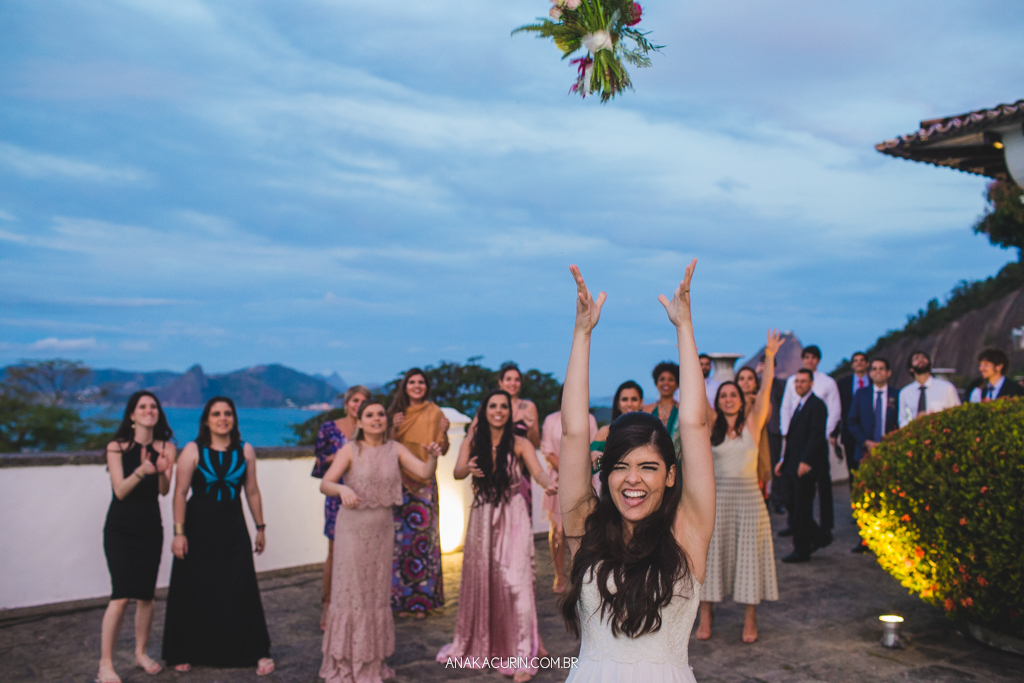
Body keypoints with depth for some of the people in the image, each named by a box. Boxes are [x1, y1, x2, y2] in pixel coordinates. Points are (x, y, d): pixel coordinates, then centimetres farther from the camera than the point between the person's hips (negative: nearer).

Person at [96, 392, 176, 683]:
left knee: (146, 595, 8)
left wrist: (162, 471, -29)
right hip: (120, 528, -3)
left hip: (150, 527, 3)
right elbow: (120, 490, -12)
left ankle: (141, 653, 25)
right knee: (121, 596, -12)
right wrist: (140, 472, -30)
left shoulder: (166, 448, 0)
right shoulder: (116, 447, -5)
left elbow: (164, 490, -8)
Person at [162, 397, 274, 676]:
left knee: (242, 592, 0)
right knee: (194, 594, 7)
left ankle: (257, 653, 11)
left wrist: (260, 527, 9)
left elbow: (252, 491, 7)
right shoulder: (193, 450, -6)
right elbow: (180, 493, -8)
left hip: (233, 530, 1)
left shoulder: (245, 451, 2)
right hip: (198, 530, -1)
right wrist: (179, 532, -14)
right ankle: (184, 654, 26)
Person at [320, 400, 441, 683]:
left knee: (378, 593, 13)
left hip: (383, 529, 4)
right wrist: (342, 489, -36)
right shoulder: (351, 450, -9)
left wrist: (433, 456, -28)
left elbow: (425, 473, -8)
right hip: (353, 526, -4)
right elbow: (325, 484, -15)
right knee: (350, 592, 3)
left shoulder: (395, 449, 0)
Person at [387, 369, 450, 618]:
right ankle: (402, 599, 11)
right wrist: (394, 429, -10)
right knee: (401, 537, 0)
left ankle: (423, 599, 9)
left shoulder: (434, 413, 3)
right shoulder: (397, 413, 7)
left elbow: (442, 450, 2)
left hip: (425, 482, -1)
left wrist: (443, 432, -15)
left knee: (424, 536, -1)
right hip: (400, 481, 1)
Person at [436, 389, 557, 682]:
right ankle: (478, 644, 31)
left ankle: (521, 656, -3)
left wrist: (549, 484, -42)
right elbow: (457, 472, -10)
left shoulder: (519, 444, -5)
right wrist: (469, 468, -34)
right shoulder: (472, 442, 2)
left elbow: (538, 471, -19)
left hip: (513, 517, -3)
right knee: (479, 579, 11)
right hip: (482, 515, 3)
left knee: (514, 580, -9)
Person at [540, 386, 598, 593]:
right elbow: (548, 451, 3)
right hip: (558, 480, 0)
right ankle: (559, 575, 8)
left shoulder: (589, 420, 8)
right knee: (557, 530, -1)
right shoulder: (551, 420, 6)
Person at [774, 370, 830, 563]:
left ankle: (801, 550, 7)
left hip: (805, 466, -9)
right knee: (792, 505, 11)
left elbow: (816, 436, -17)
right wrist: (783, 460, 17)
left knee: (802, 508, -2)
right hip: (793, 465, 9)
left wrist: (805, 461, -23)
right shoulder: (798, 405, 18)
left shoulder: (817, 405, -9)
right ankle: (819, 536, 26)